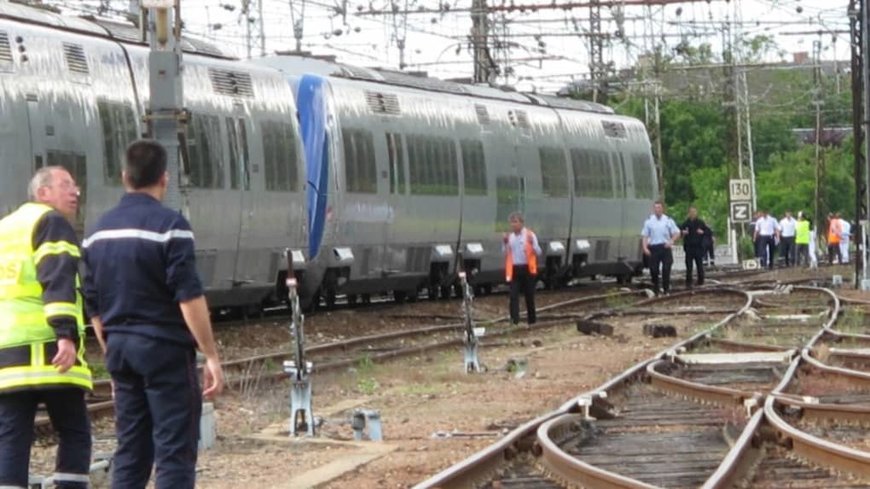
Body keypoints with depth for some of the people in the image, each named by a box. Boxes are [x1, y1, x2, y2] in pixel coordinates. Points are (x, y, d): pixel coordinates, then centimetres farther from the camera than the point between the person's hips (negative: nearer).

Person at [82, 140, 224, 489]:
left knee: (130, 451, 11)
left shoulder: (98, 232, 9)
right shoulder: (168, 225, -11)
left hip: (121, 349, 6)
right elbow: (189, 298, -16)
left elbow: (94, 306, 13)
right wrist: (211, 356, -12)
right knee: (174, 452, -4)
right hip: (165, 349, -6)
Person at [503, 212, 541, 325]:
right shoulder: (509, 236, 9)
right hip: (514, 269, 2)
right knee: (514, 295, -9)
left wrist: (532, 244, -22)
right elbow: (506, 254, 13)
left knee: (529, 295, 7)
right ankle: (514, 319, -13)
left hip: (527, 268, -2)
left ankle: (532, 319, 19)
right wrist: (505, 243, -2)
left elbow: (538, 252, -4)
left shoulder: (529, 235, -1)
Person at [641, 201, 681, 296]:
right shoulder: (649, 221, 6)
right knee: (654, 270, 0)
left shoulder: (668, 221, 6)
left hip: (665, 247, -1)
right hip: (653, 247, 1)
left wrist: (671, 241, -10)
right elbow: (645, 236, 6)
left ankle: (666, 289, 6)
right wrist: (645, 248, -7)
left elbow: (677, 233, 8)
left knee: (666, 269, -5)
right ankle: (656, 290, 13)